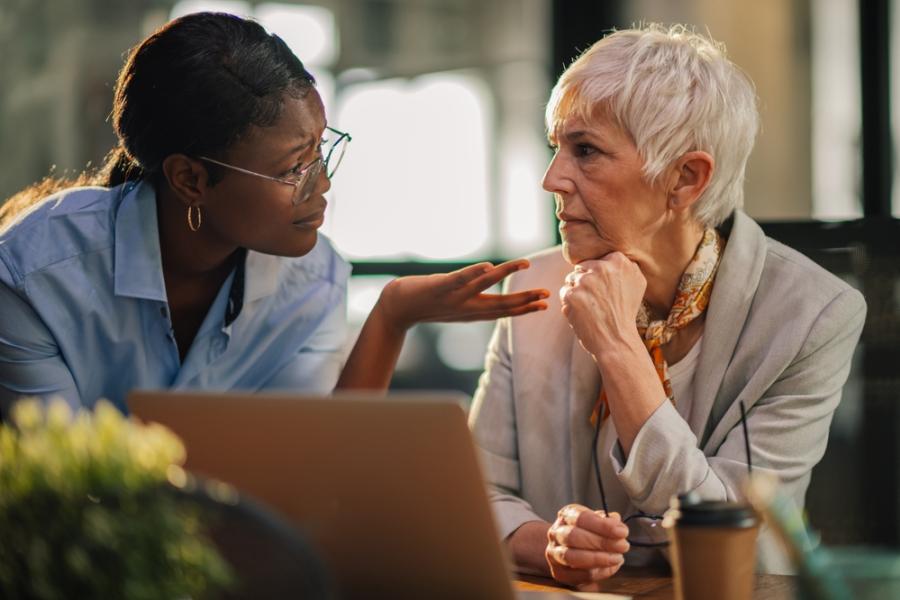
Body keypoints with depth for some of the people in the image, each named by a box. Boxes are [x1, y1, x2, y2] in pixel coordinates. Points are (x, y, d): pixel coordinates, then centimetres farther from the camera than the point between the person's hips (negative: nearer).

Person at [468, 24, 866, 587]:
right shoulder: (536, 290, 0)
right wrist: (547, 545, -19)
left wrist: (618, 348, -19)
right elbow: (479, 495, 1)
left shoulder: (816, 315, -10)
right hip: (566, 594, 3)